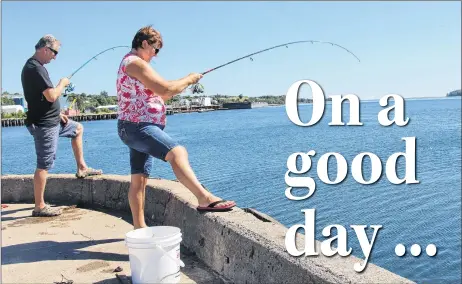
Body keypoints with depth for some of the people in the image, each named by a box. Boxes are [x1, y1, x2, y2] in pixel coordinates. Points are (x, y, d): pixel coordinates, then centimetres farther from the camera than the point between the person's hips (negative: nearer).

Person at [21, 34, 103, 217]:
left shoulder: (33, 67, 13)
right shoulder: (36, 68, -19)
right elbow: (51, 96, -26)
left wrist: (58, 114, 15)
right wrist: (62, 83, -7)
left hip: (51, 120, 10)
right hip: (44, 124, -10)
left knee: (78, 129, 26)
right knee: (44, 165, -6)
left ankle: (81, 168, 29)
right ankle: (39, 207, 2)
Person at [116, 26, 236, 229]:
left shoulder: (128, 62, 23)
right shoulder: (135, 62, -10)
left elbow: (156, 96, 24)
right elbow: (165, 89, -17)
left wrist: (181, 86, 15)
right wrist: (188, 79, -3)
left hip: (136, 128, 12)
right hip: (138, 126, -12)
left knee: (139, 180, 12)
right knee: (177, 153, -31)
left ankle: (139, 228, 18)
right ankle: (205, 199, -48)